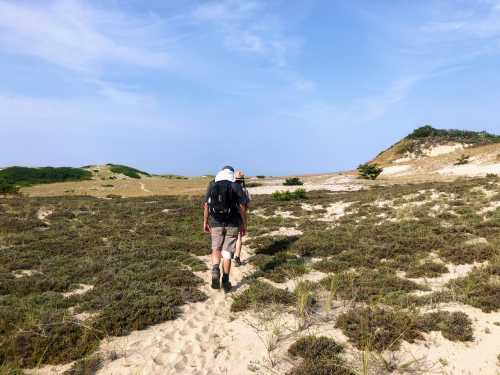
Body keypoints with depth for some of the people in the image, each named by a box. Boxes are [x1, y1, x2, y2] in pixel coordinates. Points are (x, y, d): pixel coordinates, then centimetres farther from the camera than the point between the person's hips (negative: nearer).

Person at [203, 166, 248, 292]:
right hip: (232, 224, -1)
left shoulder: (212, 185, 3)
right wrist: (244, 225, 1)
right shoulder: (236, 186, -2)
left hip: (216, 223, 1)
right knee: (227, 252, 9)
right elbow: (242, 207, -7)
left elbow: (206, 205, 0)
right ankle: (225, 281, 13)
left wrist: (205, 222, 8)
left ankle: (215, 271, -10)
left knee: (216, 249, 17)